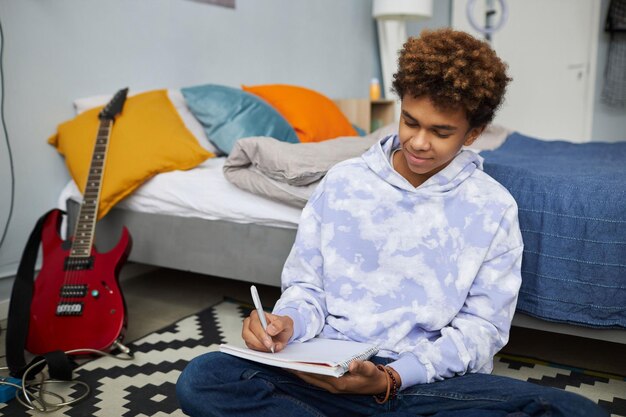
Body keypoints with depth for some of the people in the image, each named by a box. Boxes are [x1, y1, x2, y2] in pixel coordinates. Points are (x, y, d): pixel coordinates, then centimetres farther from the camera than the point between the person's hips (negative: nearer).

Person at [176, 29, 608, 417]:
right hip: (331, 369, 1)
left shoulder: (493, 208, 0)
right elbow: (307, 287, 7)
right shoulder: (342, 181, 3)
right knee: (202, 378, -24)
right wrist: (288, 322, -16)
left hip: (437, 380, 0)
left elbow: (482, 328, -2)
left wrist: (395, 378, -17)